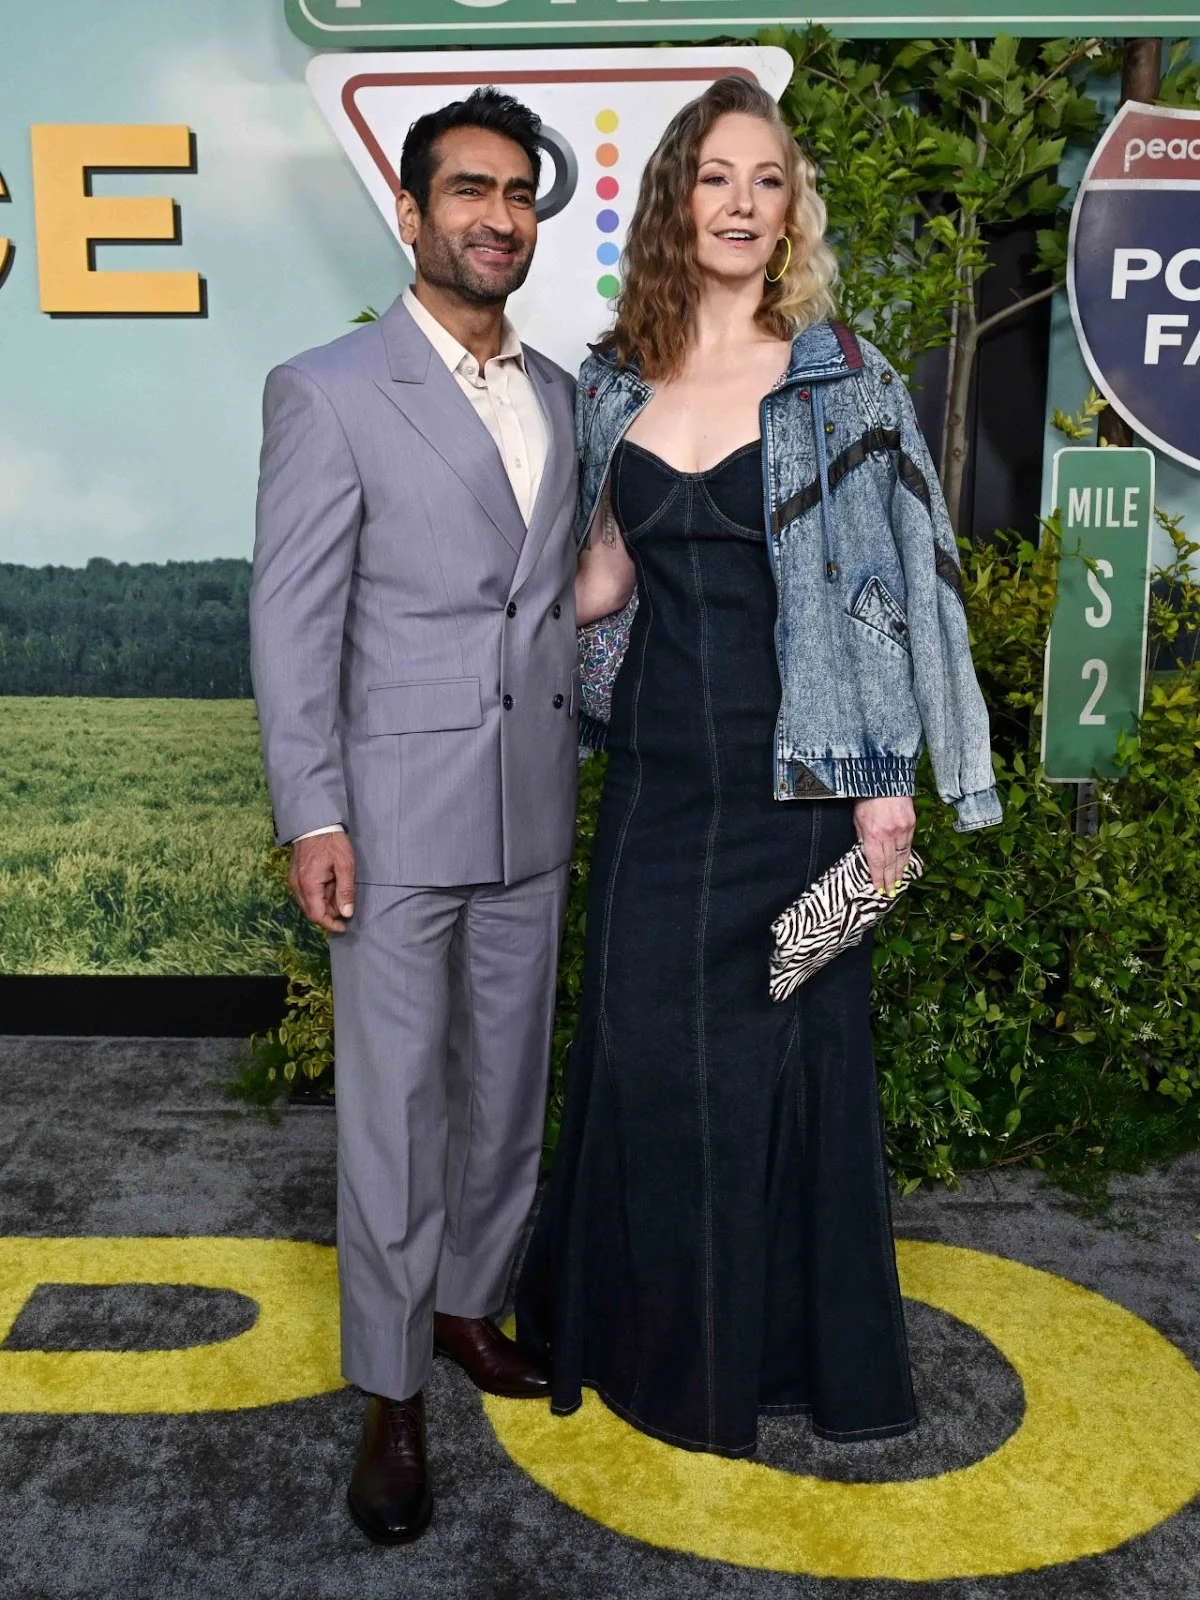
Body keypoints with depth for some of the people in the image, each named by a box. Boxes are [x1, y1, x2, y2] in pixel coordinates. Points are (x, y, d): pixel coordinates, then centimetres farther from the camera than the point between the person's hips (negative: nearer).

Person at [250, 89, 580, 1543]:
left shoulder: (558, 395, 12)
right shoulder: (327, 391, -6)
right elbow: (291, 621, -8)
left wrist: (580, 766, 12)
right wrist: (310, 817, -13)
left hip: (533, 812, 6)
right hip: (397, 811, -5)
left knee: (507, 1086, 15)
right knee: (393, 1108, 3)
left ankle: (468, 1304, 36)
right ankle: (391, 1392, 20)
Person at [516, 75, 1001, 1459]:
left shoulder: (842, 378, -1)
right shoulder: (613, 385, 8)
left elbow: (885, 582, -5)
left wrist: (886, 780, -10)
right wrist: (592, 581, -6)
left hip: (791, 774, -3)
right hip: (658, 766, 3)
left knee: (787, 1047, 7)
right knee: (643, 1044, 9)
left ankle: (783, 1336, 30)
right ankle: (652, 1329, 32)